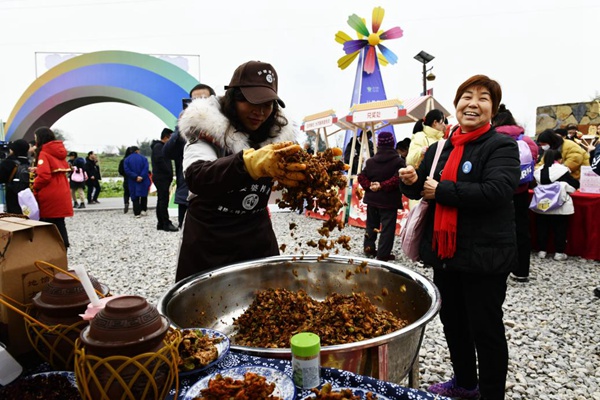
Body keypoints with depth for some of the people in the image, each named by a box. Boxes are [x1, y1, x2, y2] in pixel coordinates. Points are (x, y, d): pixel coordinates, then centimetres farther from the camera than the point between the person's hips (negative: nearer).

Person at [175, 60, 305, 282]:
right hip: (208, 244, -3)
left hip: (258, 240, 3)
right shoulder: (207, 130, -14)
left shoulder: (277, 133, -1)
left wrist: (303, 175, -35)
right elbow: (196, 178, -32)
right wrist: (248, 162, -51)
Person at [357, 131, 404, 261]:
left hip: (372, 199, 5)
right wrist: (382, 186, -19)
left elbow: (361, 177, 2)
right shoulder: (398, 161, -8)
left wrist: (369, 185, -7)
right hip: (389, 200, -5)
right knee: (387, 228, 0)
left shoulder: (370, 161, 6)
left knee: (371, 224, 19)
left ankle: (369, 247, 24)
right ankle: (383, 254, 1)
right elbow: (398, 179, -22)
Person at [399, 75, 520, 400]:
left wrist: (442, 191, -20)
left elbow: (496, 190, -25)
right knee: (452, 323, 20)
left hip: (483, 255, -7)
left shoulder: (501, 146, -8)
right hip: (444, 252, 7)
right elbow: (421, 188, 18)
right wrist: (411, 181, -6)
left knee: (485, 330, 8)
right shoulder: (439, 148, 11)